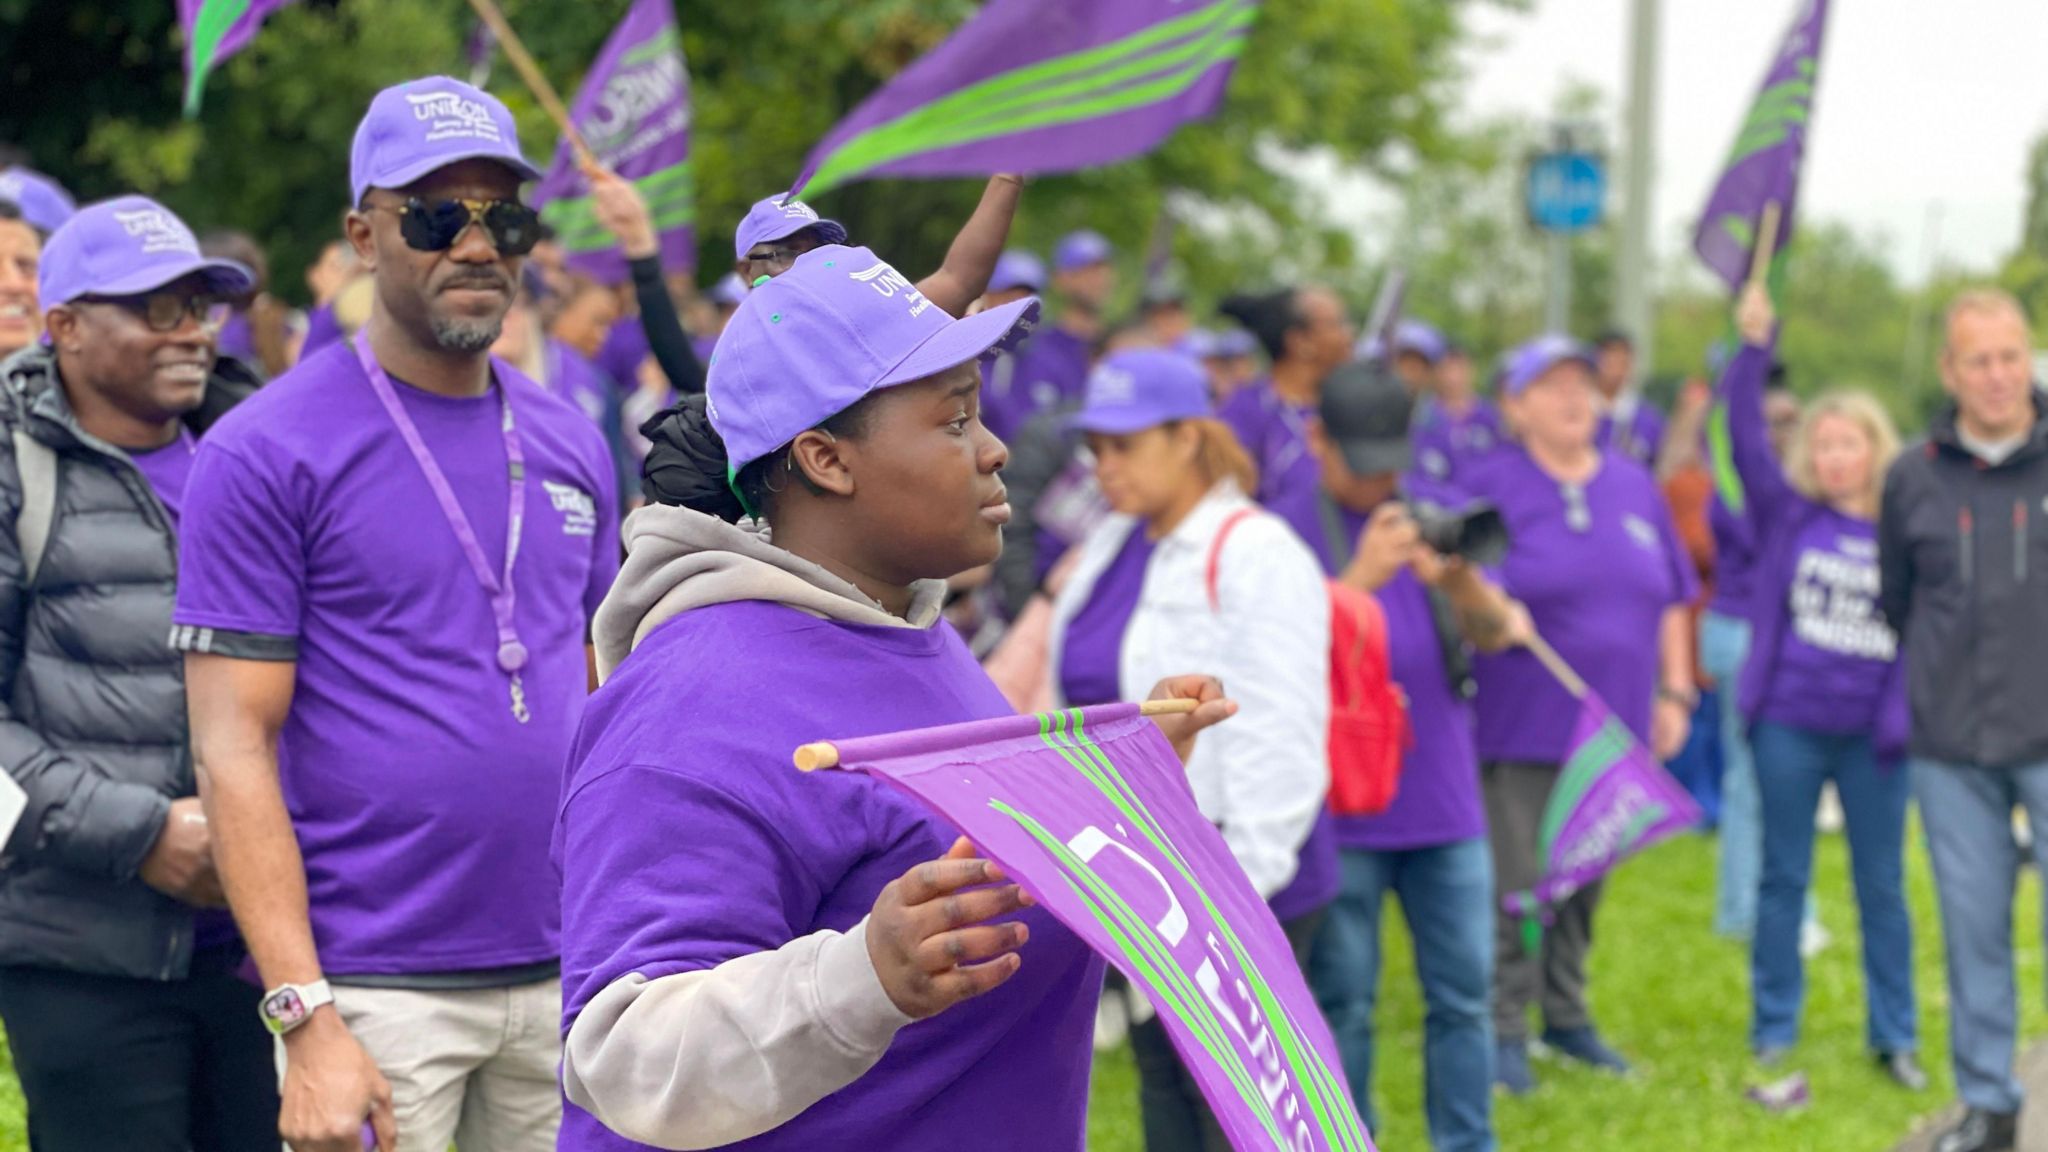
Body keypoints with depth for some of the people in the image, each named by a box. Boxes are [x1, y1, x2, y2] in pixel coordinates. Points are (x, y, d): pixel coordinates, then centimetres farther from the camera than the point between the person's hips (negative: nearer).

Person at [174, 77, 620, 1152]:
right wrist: (306, 1019, -17)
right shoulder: (267, 452, -6)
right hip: (377, 989, -5)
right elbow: (235, 748, -10)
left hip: (565, 972, 5)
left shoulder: (568, 446, 11)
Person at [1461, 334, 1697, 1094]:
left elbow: (1672, 601, 17)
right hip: (1524, 727, -5)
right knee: (1517, 883, -5)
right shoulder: (1495, 488, -4)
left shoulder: (1635, 488, 11)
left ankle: (1567, 1017, 25)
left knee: (1587, 881, 11)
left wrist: (1675, 691, 12)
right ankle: (1505, 1029, 7)